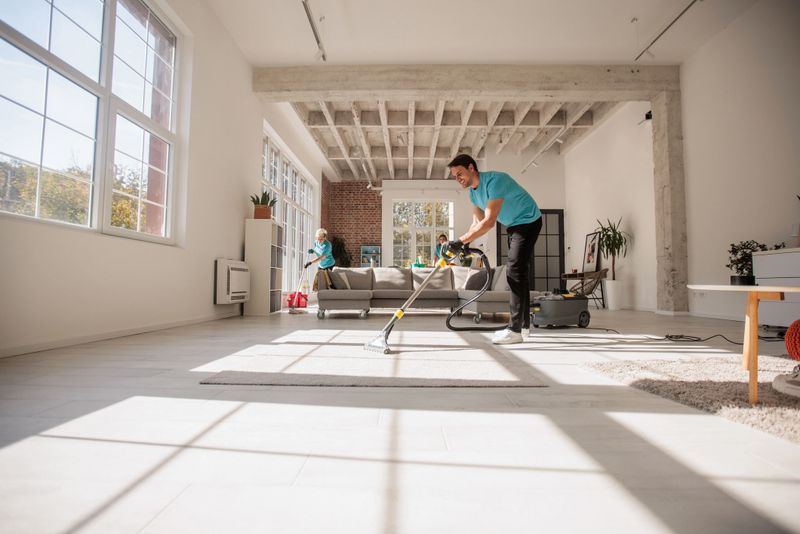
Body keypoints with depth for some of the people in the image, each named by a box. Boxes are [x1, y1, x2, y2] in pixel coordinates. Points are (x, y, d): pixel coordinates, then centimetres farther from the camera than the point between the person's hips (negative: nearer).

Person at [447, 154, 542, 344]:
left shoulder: (494, 180, -27)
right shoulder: (473, 192, 1)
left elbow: (489, 222, -34)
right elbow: (477, 222, 1)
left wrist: (461, 240, -36)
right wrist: (465, 245, -14)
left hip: (528, 221, -10)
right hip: (514, 225, 10)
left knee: (514, 270, -16)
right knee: (517, 271, 12)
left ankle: (515, 330, -14)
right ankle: (524, 324, 23)